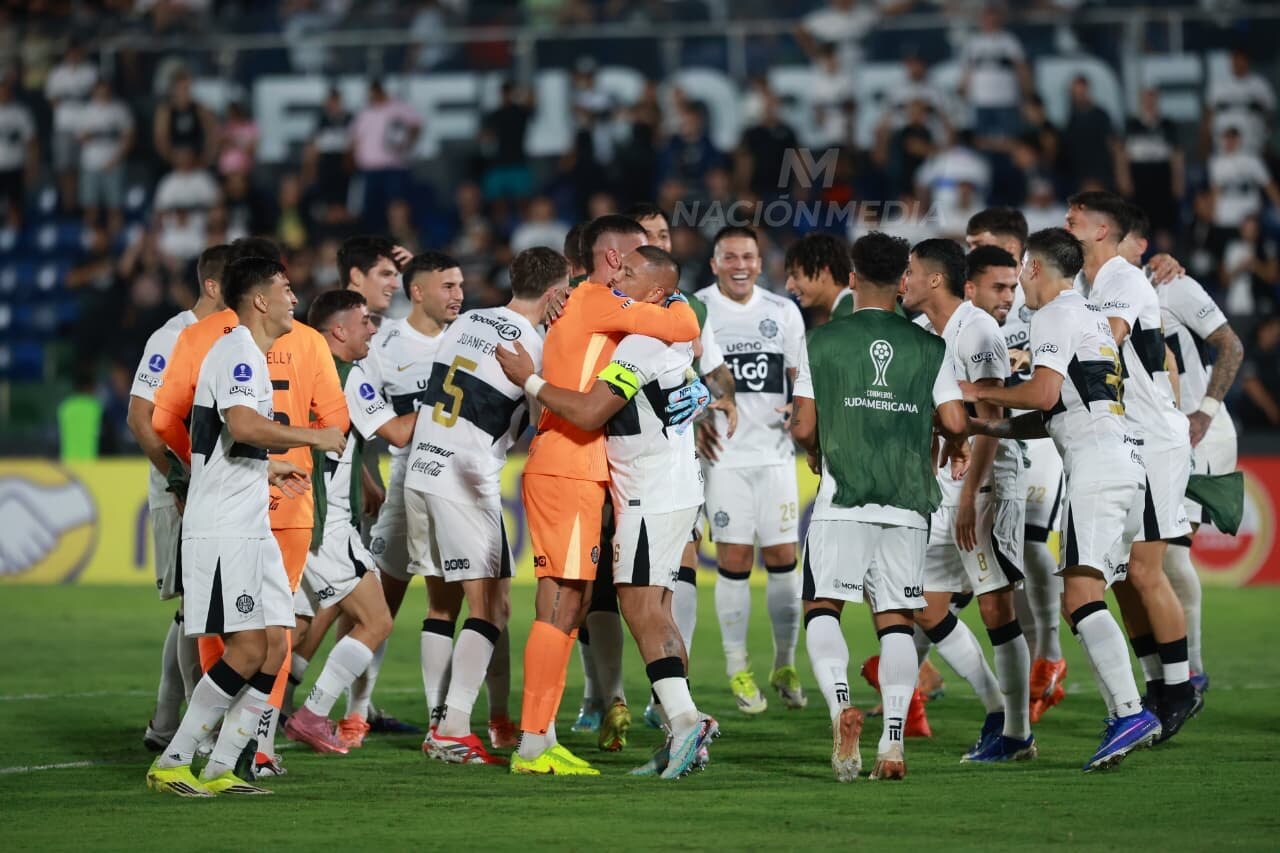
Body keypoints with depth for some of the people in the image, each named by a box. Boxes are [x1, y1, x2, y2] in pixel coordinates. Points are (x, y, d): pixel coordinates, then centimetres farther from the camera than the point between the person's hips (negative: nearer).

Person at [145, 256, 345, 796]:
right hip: (222, 531, -10)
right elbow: (243, 425, -29)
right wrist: (315, 437, -20)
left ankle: (221, 769, 7)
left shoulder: (246, 354, 21)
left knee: (274, 647, 5)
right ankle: (171, 763, -8)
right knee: (248, 648, -13)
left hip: (251, 529, 10)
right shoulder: (237, 351, -12)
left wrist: (266, 468, 29)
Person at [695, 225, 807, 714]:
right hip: (723, 454, -3)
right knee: (733, 559, -4)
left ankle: (785, 666, 15)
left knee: (782, 558, 3)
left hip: (774, 450, 3)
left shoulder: (783, 312, 9)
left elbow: (801, 376, 16)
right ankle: (738, 670, 6)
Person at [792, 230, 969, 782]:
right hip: (907, 505, 2)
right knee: (895, 620, 5)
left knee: (822, 609, 5)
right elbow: (954, 423, 1)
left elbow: (803, 428, 0)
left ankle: (840, 703, -21)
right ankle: (892, 745, -3)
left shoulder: (822, 341, 2)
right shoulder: (928, 348, 6)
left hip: (841, 502, -2)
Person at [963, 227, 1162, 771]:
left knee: (1081, 596, -18)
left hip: (1096, 461, -10)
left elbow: (1044, 394, -14)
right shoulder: (1095, 317, 28)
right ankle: (1125, 712, 2)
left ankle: (1130, 712, -31)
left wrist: (978, 394, 2)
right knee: (1077, 602, 10)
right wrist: (984, 428, 31)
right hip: (1126, 457, 10)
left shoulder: (1056, 315, 0)